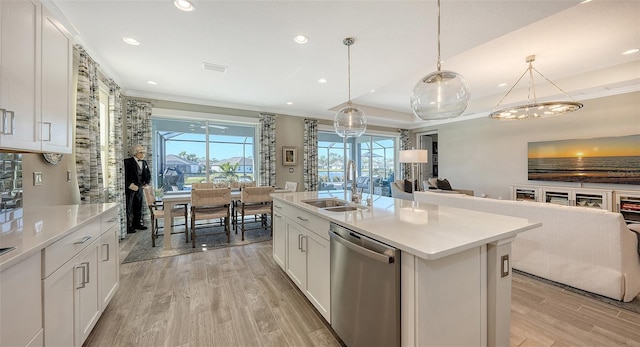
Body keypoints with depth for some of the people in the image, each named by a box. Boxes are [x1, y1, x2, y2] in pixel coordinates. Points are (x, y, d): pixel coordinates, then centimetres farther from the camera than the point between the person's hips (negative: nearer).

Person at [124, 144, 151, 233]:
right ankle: (128, 226, 5)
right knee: (129, 207, -3)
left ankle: (138, 223, 23)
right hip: (129, 188, -6)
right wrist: (130, 185, -17)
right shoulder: (128, 162, -8)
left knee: (139, 207, 13)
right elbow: (124, 176, -14)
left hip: (139, 188, 6)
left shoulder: (144, 163, 12)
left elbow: (148, 175, 22)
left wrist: (146, 183, 9)